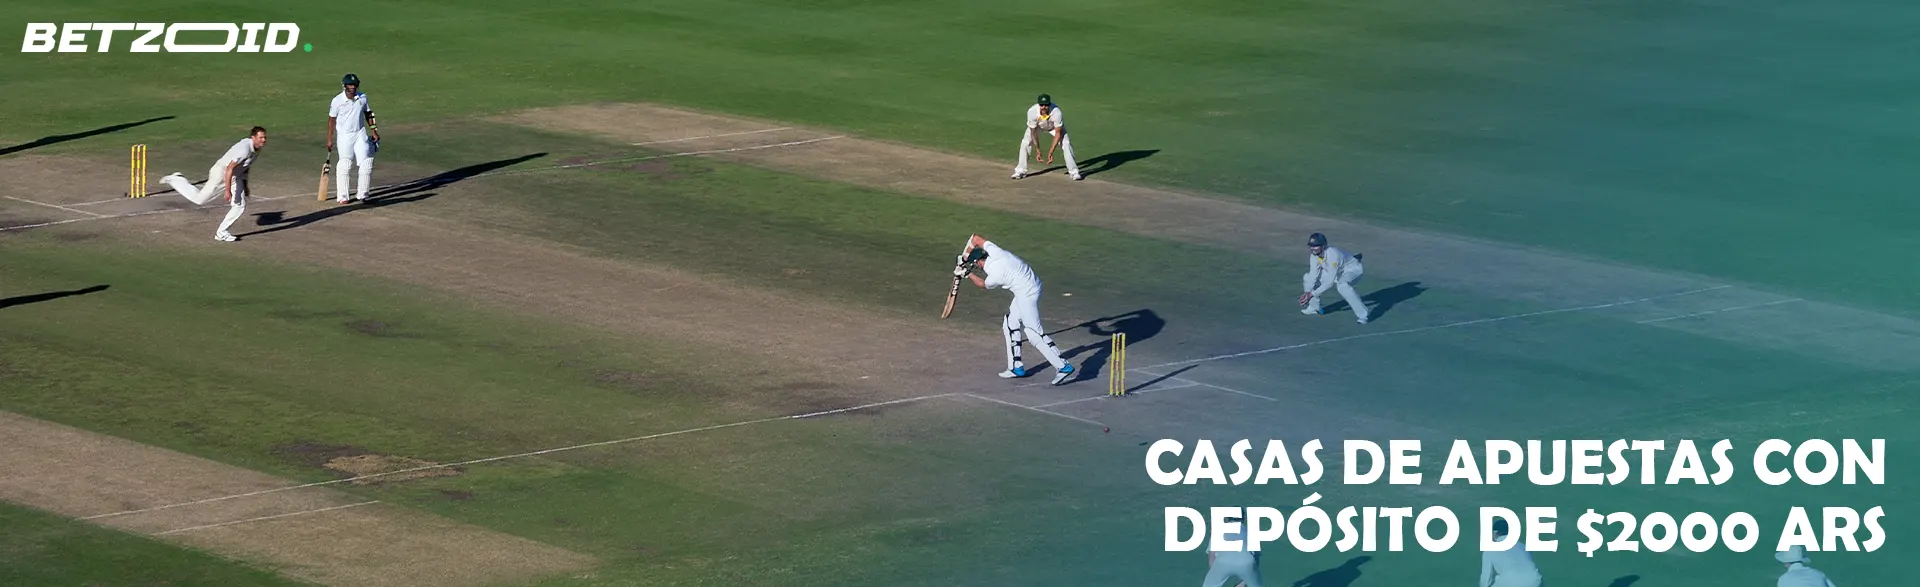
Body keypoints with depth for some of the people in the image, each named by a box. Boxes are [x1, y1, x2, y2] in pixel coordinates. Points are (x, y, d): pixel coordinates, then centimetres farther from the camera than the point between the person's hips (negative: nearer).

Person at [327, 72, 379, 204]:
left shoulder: (362, 98, 1)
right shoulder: (337, 100, -10)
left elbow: (368, 114, 13)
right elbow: (331, 120, -4)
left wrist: (374, 131, 12)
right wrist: (329, 140, -5)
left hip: (360, 134, 4)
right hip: (344, 135, -4)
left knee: (366, 163, -3)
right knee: (345, 162, -11)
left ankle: (362, 195, 7)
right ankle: (342, 196, -6)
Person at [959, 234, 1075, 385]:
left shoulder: (994, 275, -21)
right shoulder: (995, 252, -5)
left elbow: (982, 284, 4)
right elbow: (975, 238, 11)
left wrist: (968, 274, 17)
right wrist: (964, 259, 16)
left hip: (1027, 295, -10)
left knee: (1034, 333, -10)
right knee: (1011, 324, 18)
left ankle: (1063, 367, -14)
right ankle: (1016, 367, 23)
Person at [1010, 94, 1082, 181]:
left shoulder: (1056, 112, -40)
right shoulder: (1032, 112, -37)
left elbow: (1058, 133, -32)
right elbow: (1033, 132, -25)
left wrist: (1051, 152, -35)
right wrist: (1037, 151, -28)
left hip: (1054, 126, -1)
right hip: (1038, 126, 1)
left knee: (1066, 143, -17)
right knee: (1025, 143, -14)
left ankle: (1074, 172, -6)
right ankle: (1020, 171, 0)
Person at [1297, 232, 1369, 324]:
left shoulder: (1333, 255, -37)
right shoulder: (1314, 255, -14)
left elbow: (1329, 282, -36)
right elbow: (1313, 275, -14)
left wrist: (1312, 294, -34)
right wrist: (1308, 292, -29)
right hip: (1336, 273, 8)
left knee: (1342, 285, -41)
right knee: (1308, 278, 0)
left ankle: (1362, 315, -35)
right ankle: (1314, 307, 15)